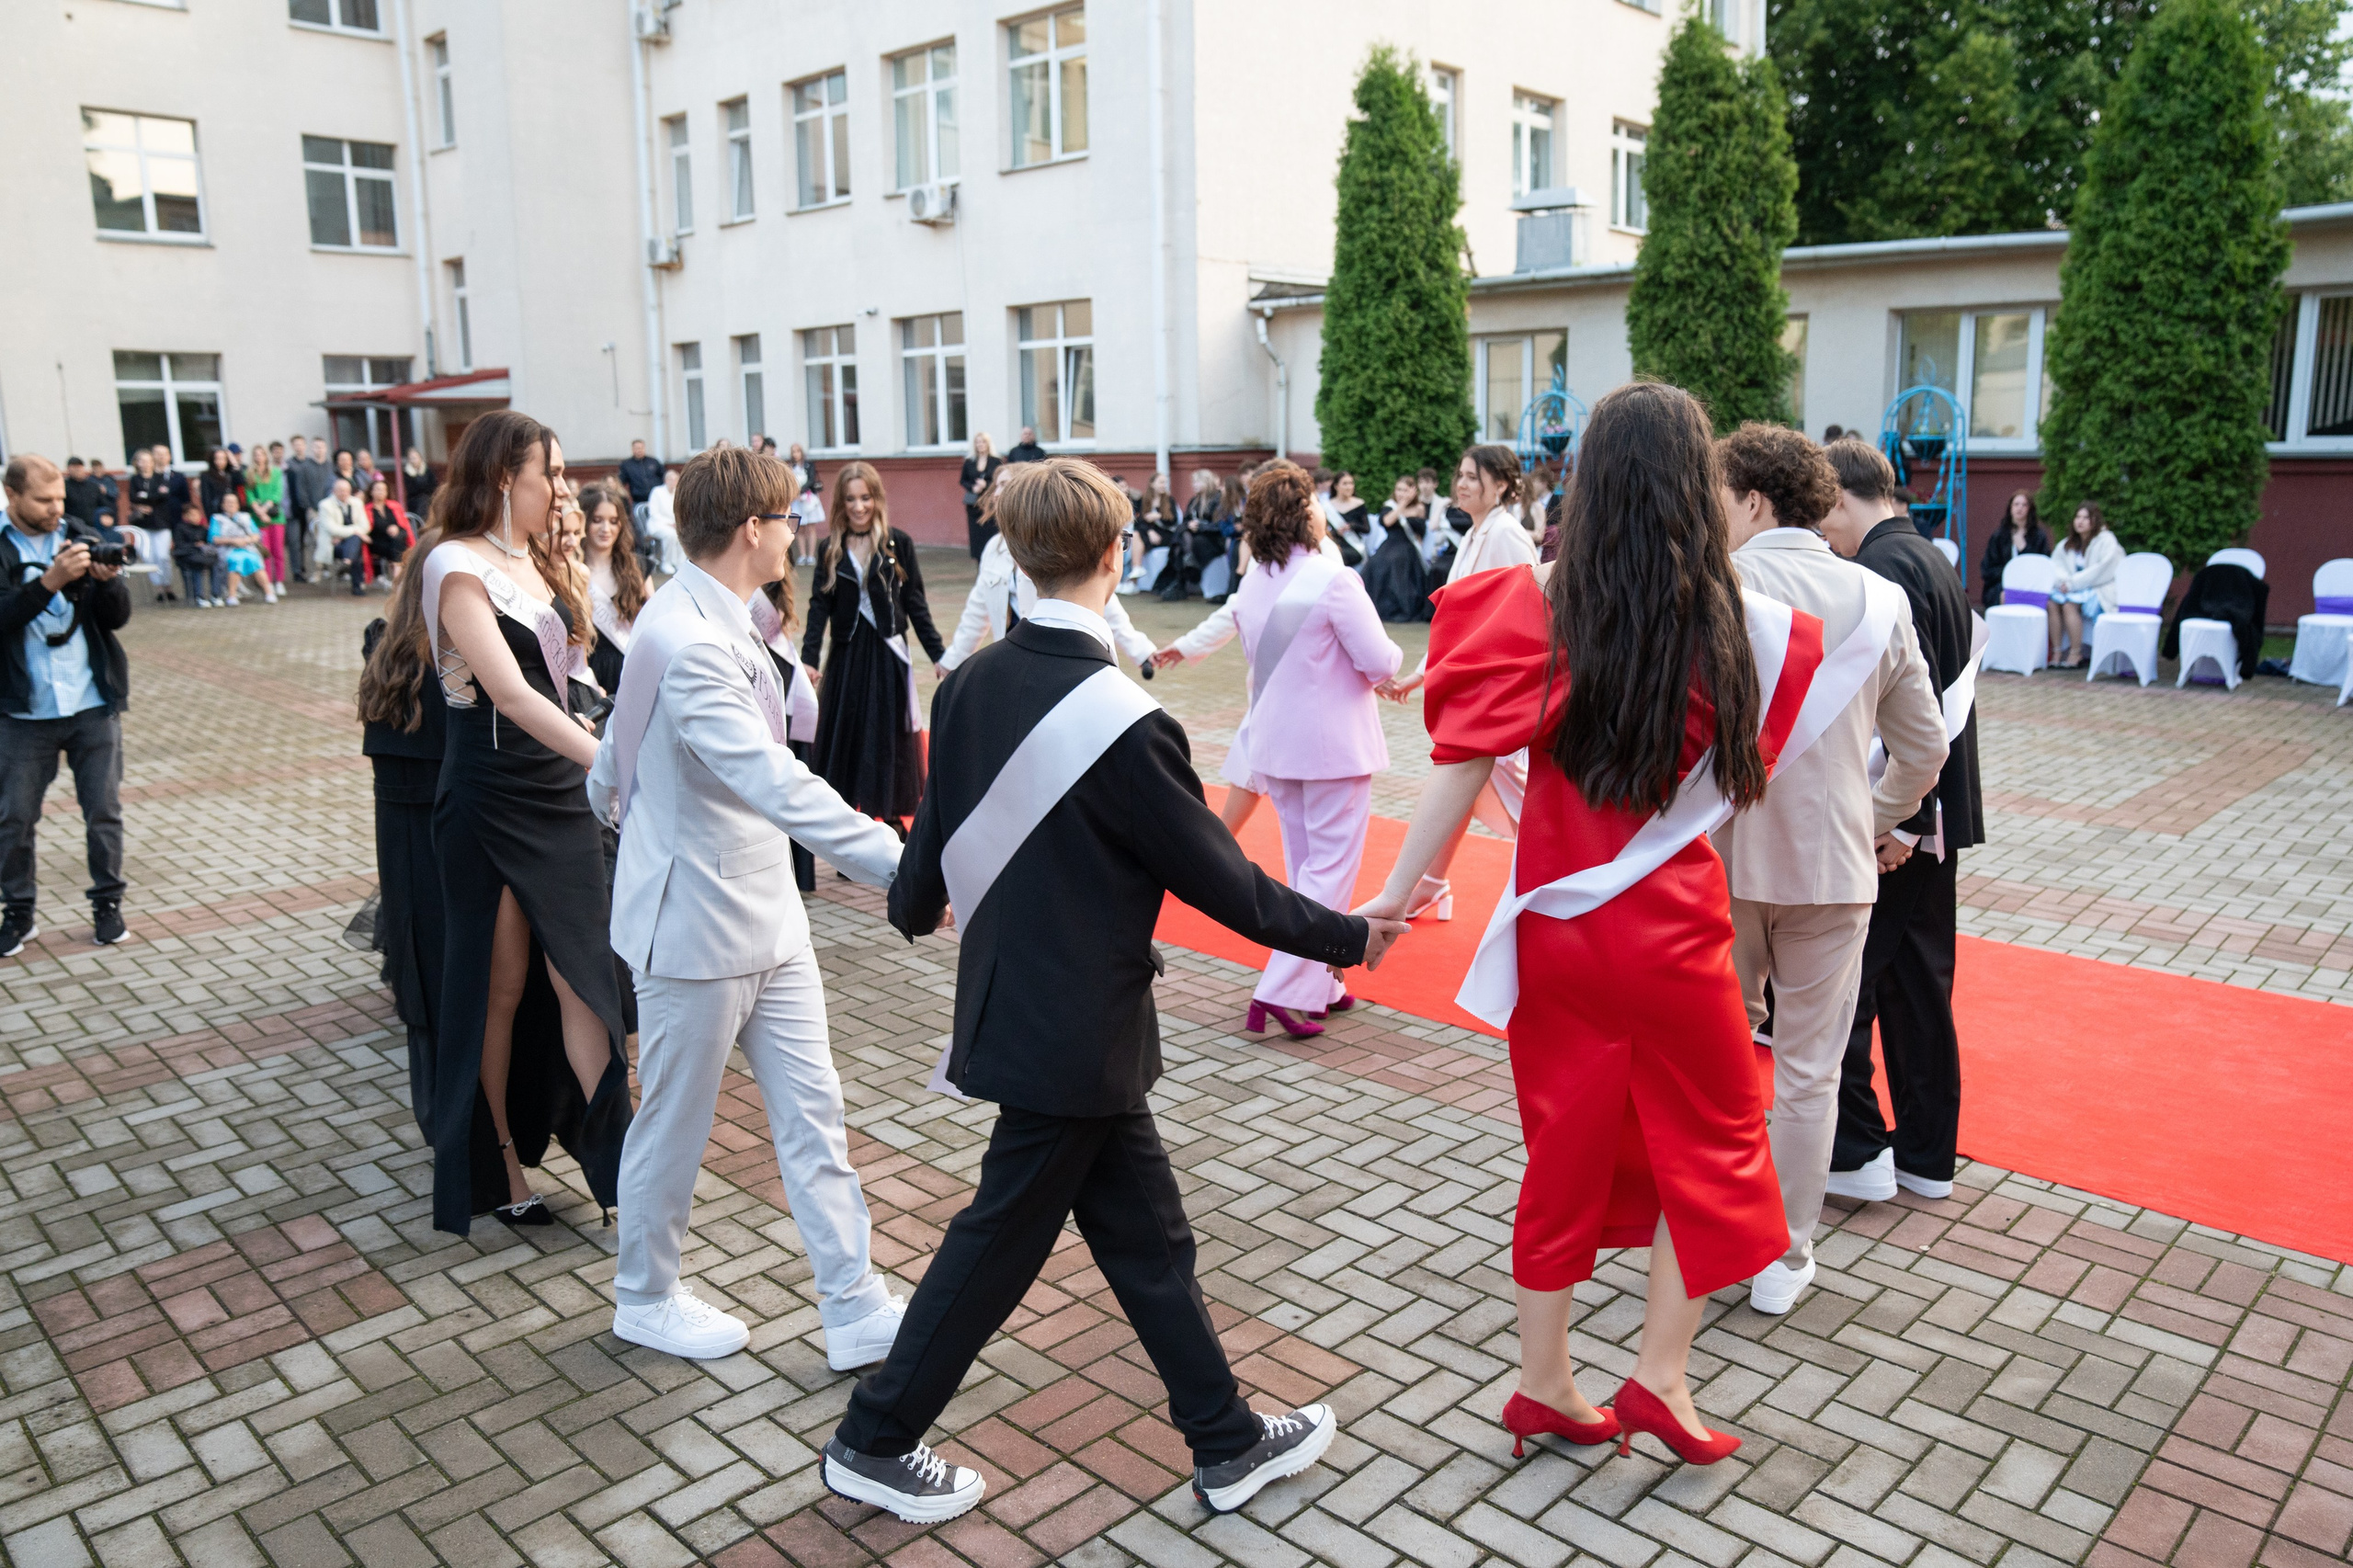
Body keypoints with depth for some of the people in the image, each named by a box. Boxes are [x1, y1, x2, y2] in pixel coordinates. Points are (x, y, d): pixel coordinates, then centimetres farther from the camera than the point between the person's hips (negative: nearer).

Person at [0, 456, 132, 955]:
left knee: (103, 811, 6)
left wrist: (107, 579, -18)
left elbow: (118, 617, 1)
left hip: (93, 706, 1)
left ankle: (107, 903, 20)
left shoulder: (81, 538, 5)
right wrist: (49, 581, -28)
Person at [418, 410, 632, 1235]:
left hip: (560, 789, 7)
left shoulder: (533, 561, 11)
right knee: (501, 986, 5)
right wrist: (612, 762, -33)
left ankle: (616, 1161, 7)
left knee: (584, 974, 3)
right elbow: (510, 692, -25)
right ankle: (497, 1168, 20)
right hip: (491, 799, -6)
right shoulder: (459, 565, -13)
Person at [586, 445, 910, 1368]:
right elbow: (776, 784, -37)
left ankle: (854, 1308, 18)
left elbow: (619, 743, 21)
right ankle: (645, 1298, 34)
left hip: (766, 917, 9)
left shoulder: (713, 621, 7)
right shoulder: (689, 642, -25)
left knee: (812, 1113, 9)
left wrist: (606, 800, 40)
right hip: (698, 926, -9)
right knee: (675, 1120, 12)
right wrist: (905, 867, -42)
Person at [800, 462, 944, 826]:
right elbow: (819, 606, 0)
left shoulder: (898, 544, -2)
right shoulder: (830, 550, 3)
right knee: (842, 733, 6)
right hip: (846, 655, 2)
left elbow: (915, 604, 1)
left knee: (889, 735, 5)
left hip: (888, 653, -2)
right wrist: (808, 658, -10)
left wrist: (938, 654, -1)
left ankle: (891, 813, 16)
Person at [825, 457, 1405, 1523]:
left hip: (1012, 1000, 7)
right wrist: (1348, 937, -2)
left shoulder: (973, 683, -3)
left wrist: (915, 902, 31)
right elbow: (1218, 877, -16)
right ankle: (874, 1441, 29)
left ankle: (1228, 1442, 31)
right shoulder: (1122, 724, -24)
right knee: (1001, 1242, 11)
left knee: (1145, 1231, 17)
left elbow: (939, 826, 8)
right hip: (1075, 1033, -7)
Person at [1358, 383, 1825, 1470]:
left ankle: (1545, 1385, 28)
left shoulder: (1541, 612, -10)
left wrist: (1399, 890, -6)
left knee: (1565, 1147, 16)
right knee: (1711, 1141, 20)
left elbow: (1462, 766, -14)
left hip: (1555, 923, 2)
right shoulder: (1742, 631, -10)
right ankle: (1659, 1376, 21)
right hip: (1671, 930, -2)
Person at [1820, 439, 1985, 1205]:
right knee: (1918, 978, 15)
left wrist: (1899, 820, -22)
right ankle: (1925, 1155, 24)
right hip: (1936, 812, 10)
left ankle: (1855, 1150, 6)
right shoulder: (1929, 560, 14)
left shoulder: (1882, 571, -16)